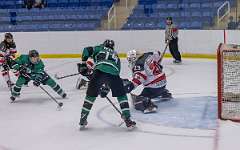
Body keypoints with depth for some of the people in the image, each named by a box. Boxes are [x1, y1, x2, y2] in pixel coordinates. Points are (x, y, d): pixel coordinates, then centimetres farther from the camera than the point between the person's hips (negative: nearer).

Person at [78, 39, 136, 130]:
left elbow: (87, 51, 14)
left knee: (90, 95, 16)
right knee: (121, 95, 19)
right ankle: (127, 119, 10)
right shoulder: (116, 56, 37)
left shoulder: (99, 48, 30)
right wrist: (106, 87, 36)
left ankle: (83, 120, 17)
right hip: (113, 73, 1)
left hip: (99, 71, -1)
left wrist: (83, 64, 22)